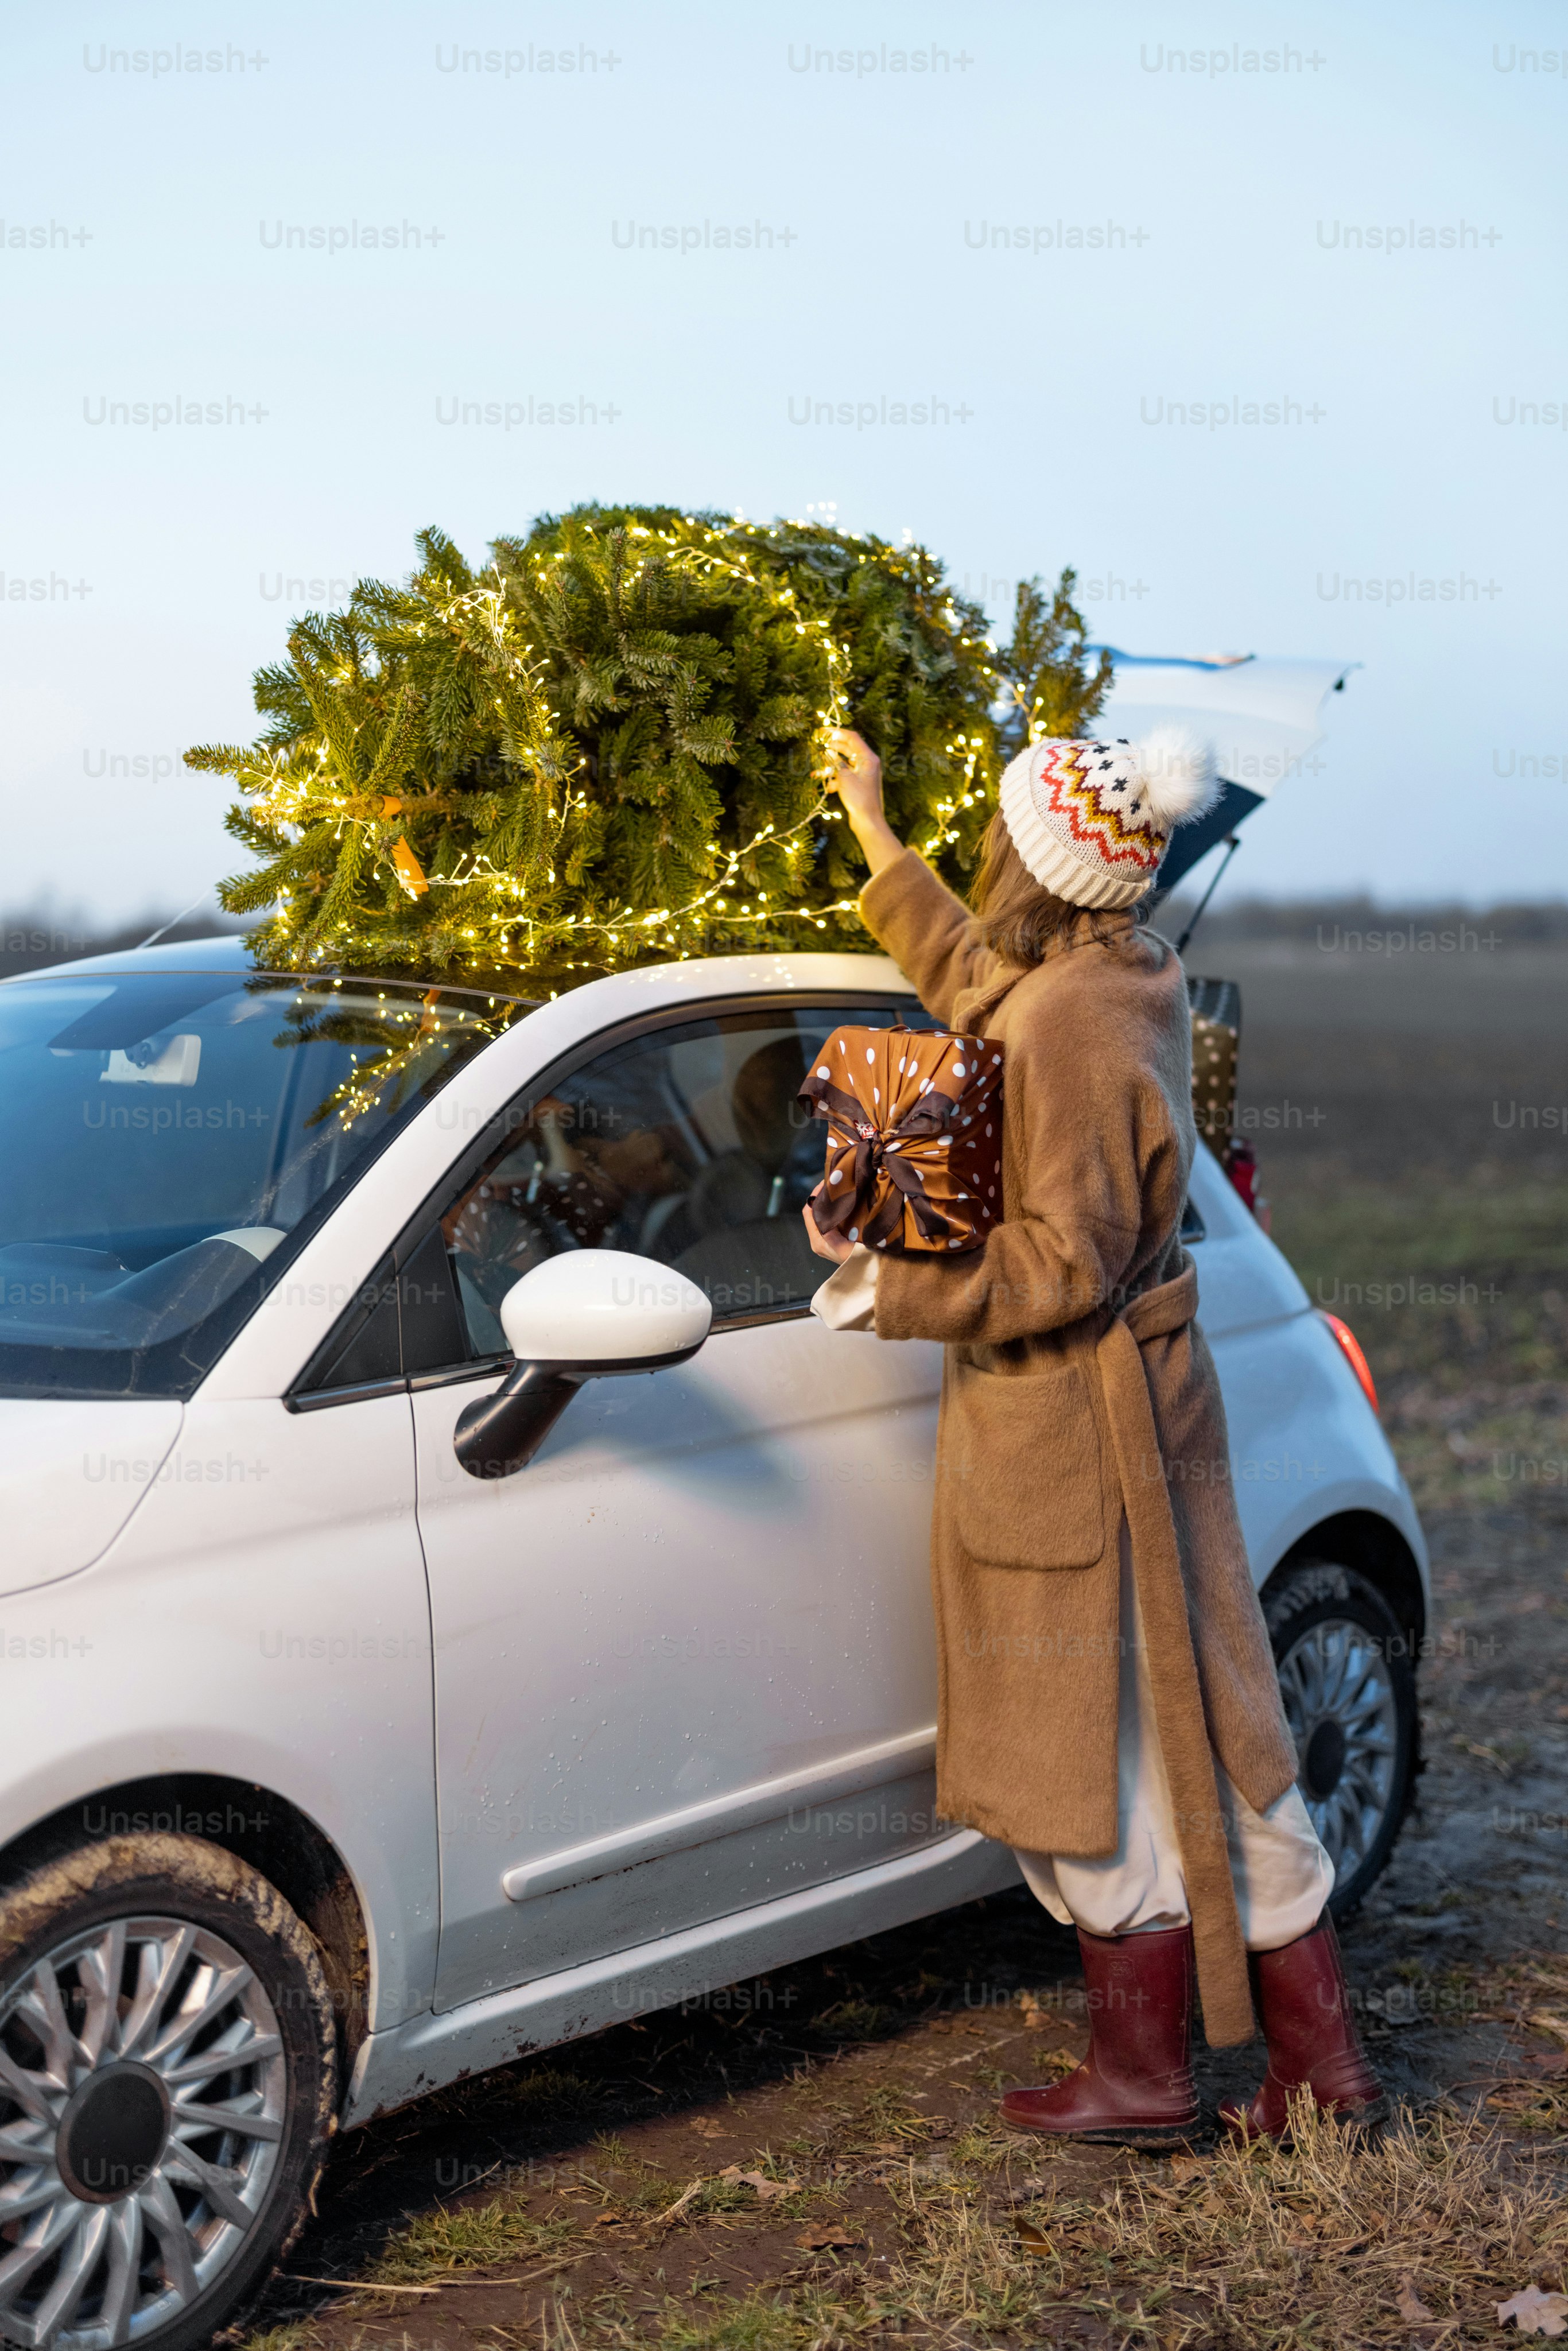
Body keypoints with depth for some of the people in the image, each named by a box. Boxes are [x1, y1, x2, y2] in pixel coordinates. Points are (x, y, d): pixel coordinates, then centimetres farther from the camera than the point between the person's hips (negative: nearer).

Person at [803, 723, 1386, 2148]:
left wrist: (896, 1293, -15)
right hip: (1143, 1395, 9)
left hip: (1075, 1428, -9)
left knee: (1104, 1761, 3)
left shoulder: (1070, 1027, -22)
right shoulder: (1129, 980, 7)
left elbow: (1066, 1263, -23)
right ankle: (1323, 2065, 20)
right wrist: (877, 840, 35)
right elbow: (979, 984, 28)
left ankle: (1144, 2079, 17)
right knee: (1193, 1740, 13)